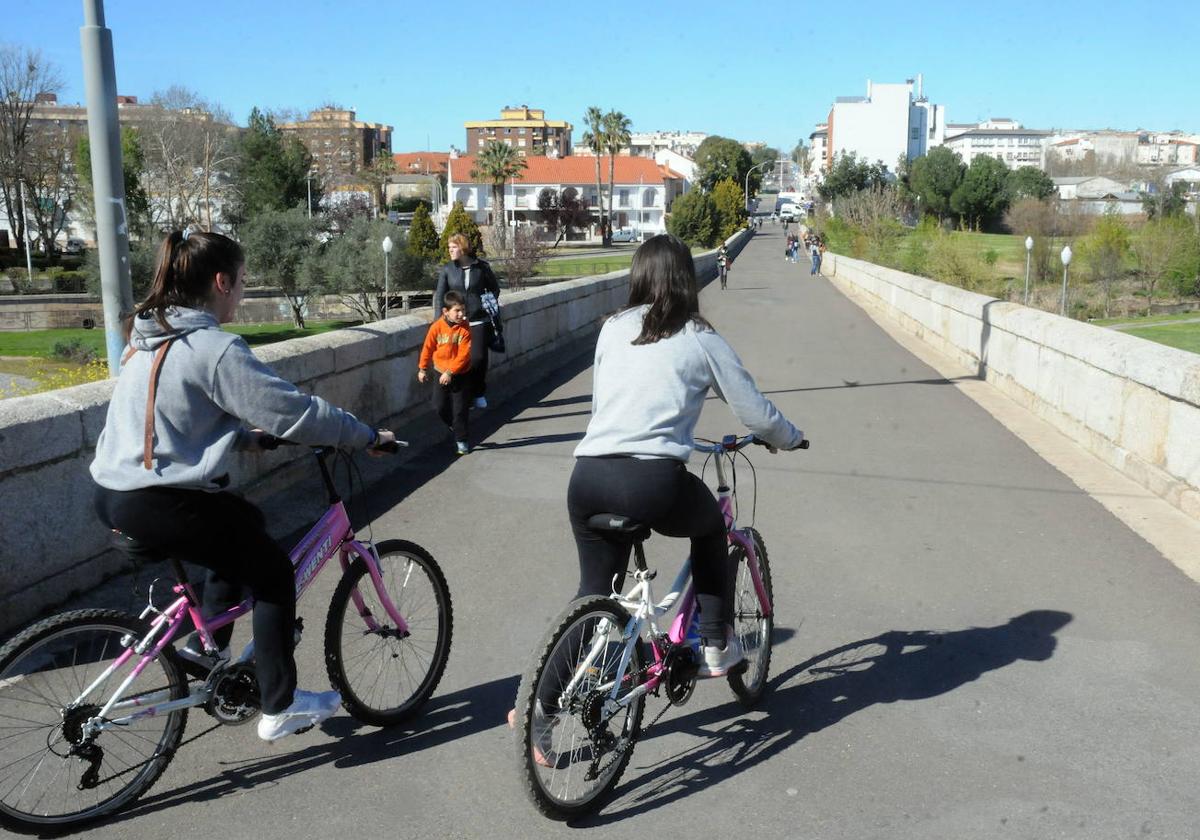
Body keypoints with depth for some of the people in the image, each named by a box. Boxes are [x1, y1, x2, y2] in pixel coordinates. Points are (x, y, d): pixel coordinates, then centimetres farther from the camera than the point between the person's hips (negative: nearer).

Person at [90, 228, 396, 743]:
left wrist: (245, 437, 23)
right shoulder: (214, 348, -18)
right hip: (158, 505, -10)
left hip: (116, 492, 10)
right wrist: (367, 436, -6)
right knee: (274, 573, 4)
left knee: (245, 524, 27)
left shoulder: (153, 336, 12)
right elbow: (296, 411, -17)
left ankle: (207, 645, 30)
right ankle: (280, 708, 12)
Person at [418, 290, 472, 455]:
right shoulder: (437, 327, -11)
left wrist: (450, 372, -21)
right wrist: (422, 369, 7)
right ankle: (454, 425, 33)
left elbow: (463, 354, -18)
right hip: (441, 373, 2)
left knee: (460, 409, 1)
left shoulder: (464, 329, -15)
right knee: (439, 406, 6)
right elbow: (428, 348, 1)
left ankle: (461, 440, 12)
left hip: (460, 374, -2)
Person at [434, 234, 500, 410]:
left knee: (479, 358, -2)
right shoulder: (447, 270, 2)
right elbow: (440, 296, 2)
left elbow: (494, 288, 17)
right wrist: (439, 321, -5)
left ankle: (479, 394, 18)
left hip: (480, 321, 0)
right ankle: (466, 395, 16)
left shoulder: (481, 267, 1)